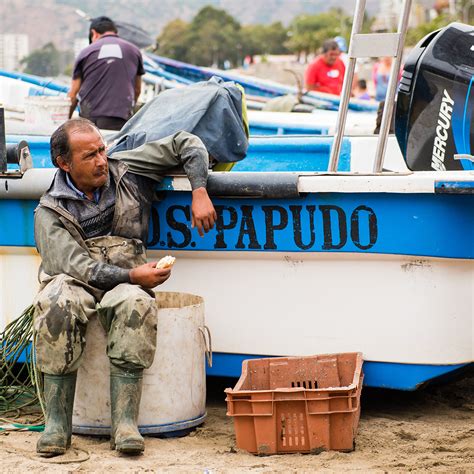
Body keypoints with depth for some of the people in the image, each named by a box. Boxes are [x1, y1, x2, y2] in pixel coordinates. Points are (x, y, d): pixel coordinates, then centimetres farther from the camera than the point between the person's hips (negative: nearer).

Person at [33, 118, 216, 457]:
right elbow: (74, 264, -11)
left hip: (126, 283, 1)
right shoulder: (50, 211, 3)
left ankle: (125, 423, -39)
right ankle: (57, 424, -32)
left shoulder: (126, 170, 11)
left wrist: (199, 193, 3)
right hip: (75, 282, -1)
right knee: (56, 305, -38)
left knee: (135, 304, -37)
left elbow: (187, 144, 17)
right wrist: (132, 275, -20)